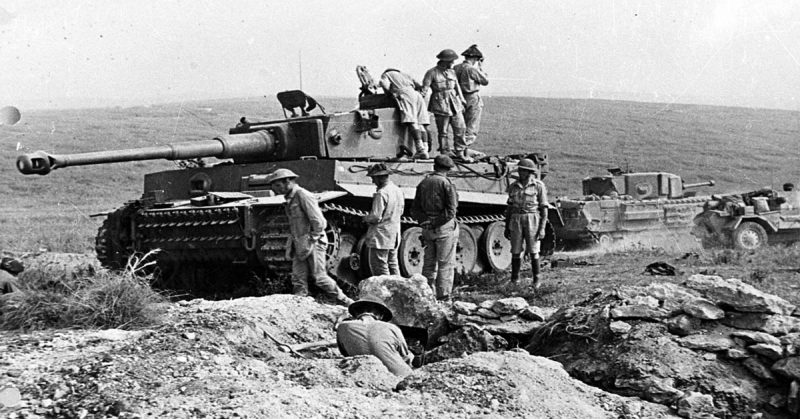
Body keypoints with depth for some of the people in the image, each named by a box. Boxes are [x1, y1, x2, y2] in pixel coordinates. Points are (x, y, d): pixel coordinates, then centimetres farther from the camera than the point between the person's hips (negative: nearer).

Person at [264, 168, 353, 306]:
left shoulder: (303, 196, -14)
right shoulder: (290, 198, 15)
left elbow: (318, 222, -18)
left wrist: (311, 242, -17)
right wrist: (292, 245, 15)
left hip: (312, 243, -9)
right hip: (299, 245, 9)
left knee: (319, 277, -6)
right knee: (298, 280, 3)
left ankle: (345, 302, 4)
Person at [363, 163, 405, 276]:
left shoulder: (381, 193, -20)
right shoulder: (398, 190, 8)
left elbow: (376, 217, -22)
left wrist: (366, 218, -3)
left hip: (380, 237, -9)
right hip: (394, 235, 9)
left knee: (379, 267, -2)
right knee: (393, 265, 17)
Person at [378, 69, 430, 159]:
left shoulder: (385, 75, 22)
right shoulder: (404, 75, 37)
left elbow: (384, 84, 1)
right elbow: (419, 86, 29)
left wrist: (389, 92, 19)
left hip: (405, 94, -6)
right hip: (417, 95, 6)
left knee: (412, 123, -17)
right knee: (420, 125, 0)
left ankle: (421, 149, -30)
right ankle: (425, 148, -12)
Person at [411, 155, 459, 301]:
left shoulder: (423, 183, 10)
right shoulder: (446, 183, -8)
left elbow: (414, 210, 8)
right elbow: (451, 210, -15)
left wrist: (424, 221, -2)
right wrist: (436, 222, -11)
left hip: (427, 230, 5)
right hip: (445, 228, -5)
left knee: (429, 264, 12)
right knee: (446, 264, -1)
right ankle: (443, 297, -4)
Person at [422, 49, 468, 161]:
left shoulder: (452, 72, 12)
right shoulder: (432, 73, -5)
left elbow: (457, 88, 20)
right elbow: (424, 89, -8)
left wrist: (461, 102, 19)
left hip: (454, 105, 6)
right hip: (440, 105, -5)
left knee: (460, 128, 2)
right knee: (443, 132, 0)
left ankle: (460, 153, 13)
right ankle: (445, 154, 9)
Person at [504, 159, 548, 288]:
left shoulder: (538, 186, -2)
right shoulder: (514, 186, 9)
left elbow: (544, 208, -3)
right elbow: (509, 208, 13)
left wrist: (542, 228, -10)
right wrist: (507, 227, 11)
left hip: (532, 220, -3)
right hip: (516, 220, 3)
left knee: (533, 252, 0)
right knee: (516, 252, 3)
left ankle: (536, 280, 10)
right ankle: (514, 280, 11)